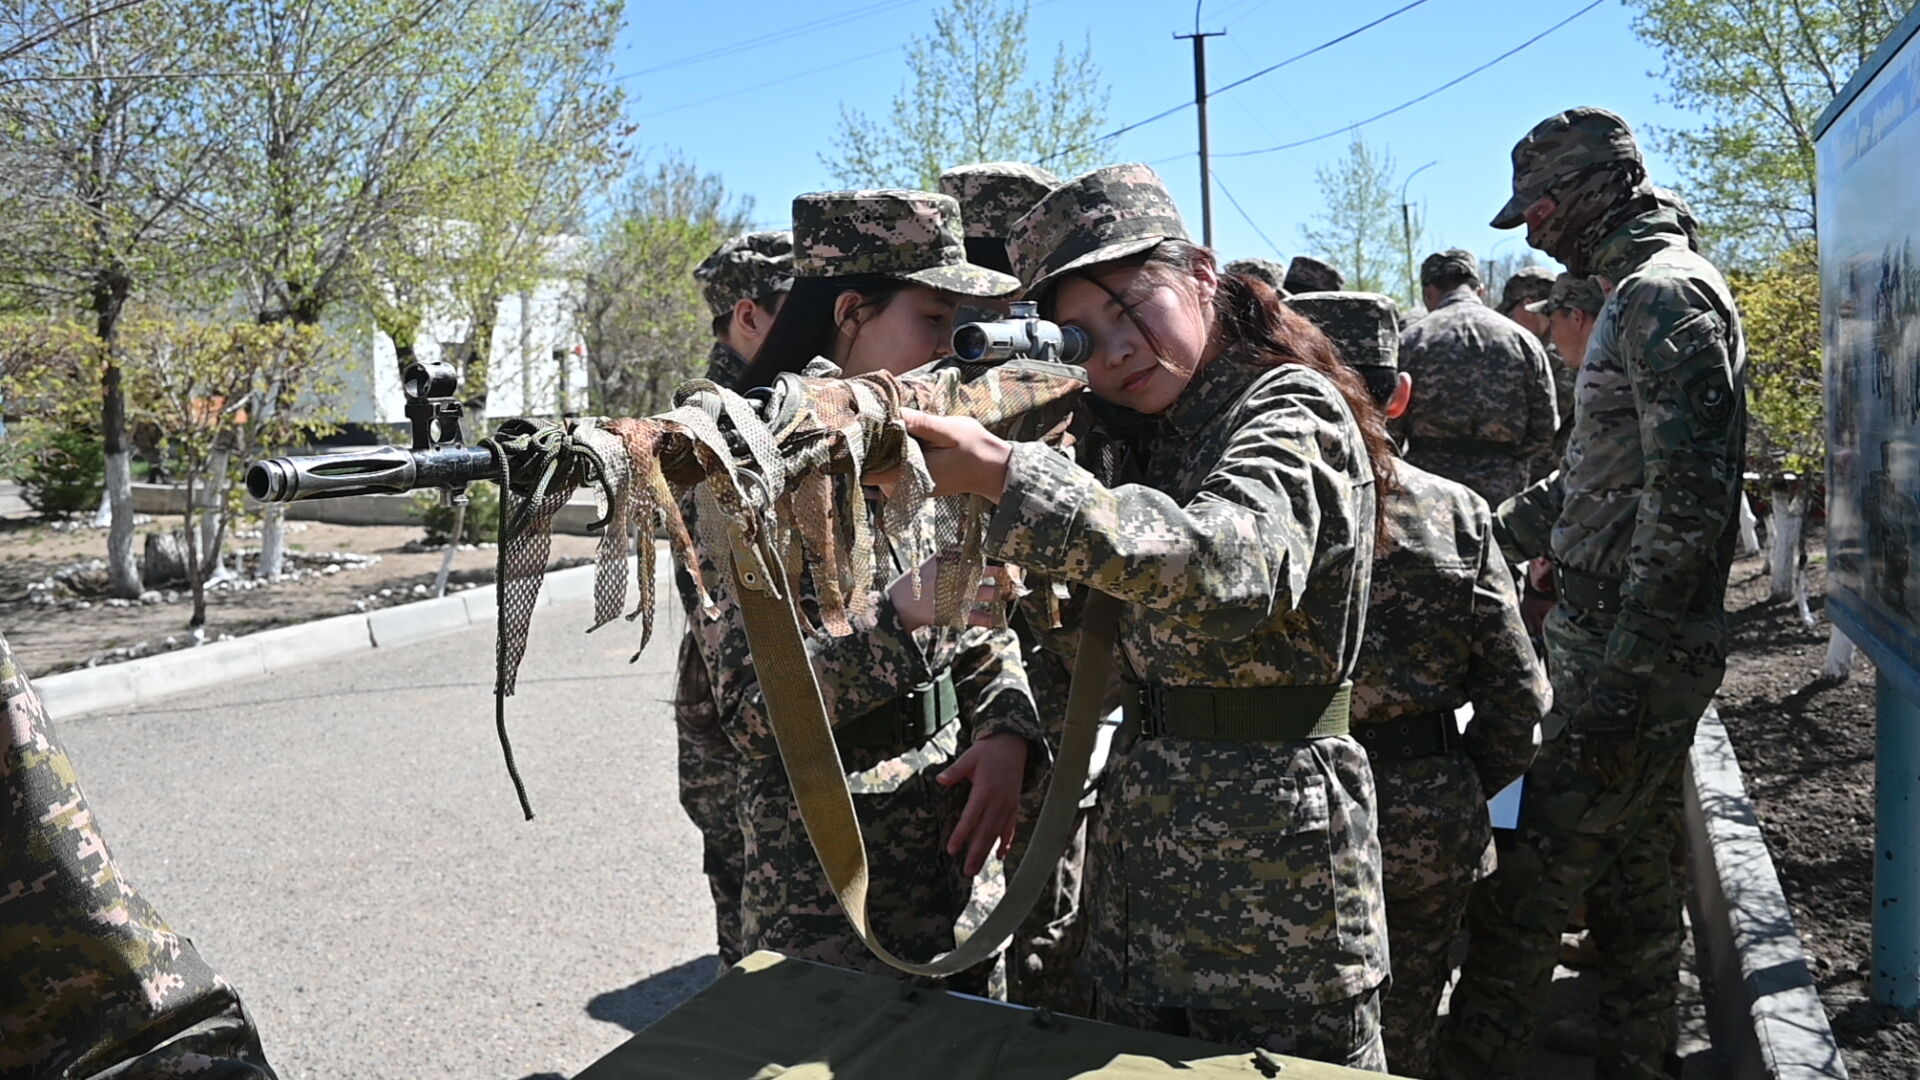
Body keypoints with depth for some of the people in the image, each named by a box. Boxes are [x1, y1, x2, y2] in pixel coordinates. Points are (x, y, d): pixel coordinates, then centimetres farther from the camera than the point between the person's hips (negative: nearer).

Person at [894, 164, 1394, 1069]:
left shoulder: (1291, 409, -13)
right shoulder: (1152, 437, 12)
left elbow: (1226, 569, -34)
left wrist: (1006, 474, -37)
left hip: (1270, 867, -8)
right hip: (1139, 842, 8)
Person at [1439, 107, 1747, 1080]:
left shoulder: (1667, 294, -14)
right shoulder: (1643, 296, 18)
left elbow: (1688, 497, -23)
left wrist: (1620, 676, -24)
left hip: (1631, 655, -10)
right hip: (1624, 646, 10)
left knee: (1526, 890, -7)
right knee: (1637, 872, 17)